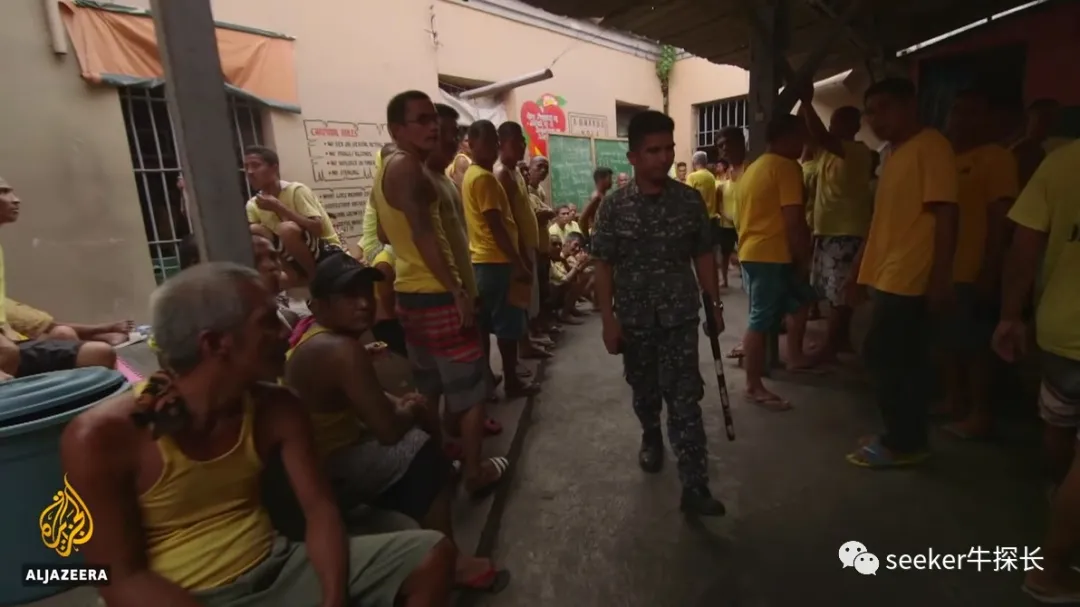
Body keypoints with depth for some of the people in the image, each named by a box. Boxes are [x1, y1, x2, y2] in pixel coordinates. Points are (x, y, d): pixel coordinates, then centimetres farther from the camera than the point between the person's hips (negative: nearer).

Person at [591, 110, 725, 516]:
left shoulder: (691, 200, -2)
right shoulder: (614, 206, -6)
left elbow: (703, 255, 6)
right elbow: (603, 265, -4)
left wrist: (715, 304, 5)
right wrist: (608, 318, -8)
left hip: (680, 316, 0)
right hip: (634, 318, 1)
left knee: (685, 400, -2)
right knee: (644, 391, 19)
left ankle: (695, 488, 4)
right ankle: (651, 438, 47)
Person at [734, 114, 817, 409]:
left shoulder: (753, 168, 17)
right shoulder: (786, 166, -11)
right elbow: (794, 221, -18)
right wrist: (803, 260, -8)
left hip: (751, 252, 10)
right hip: (771, 256, -10)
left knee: (801, 299, 23)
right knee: (762, 320, -4)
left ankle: (794, 356, 31)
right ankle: (754, 387, 5)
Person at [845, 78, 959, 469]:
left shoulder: (930, 146, -9)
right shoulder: (894, 154, 18)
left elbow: (945, 214, -17)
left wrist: (941, 278, -21)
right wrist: (860, 271, 19)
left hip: (908, 278, -9)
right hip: (889, 275, 9)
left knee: (882, 356, -5)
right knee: (904, 362, 13)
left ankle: (901, 443, 9)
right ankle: (907, 439, 23)